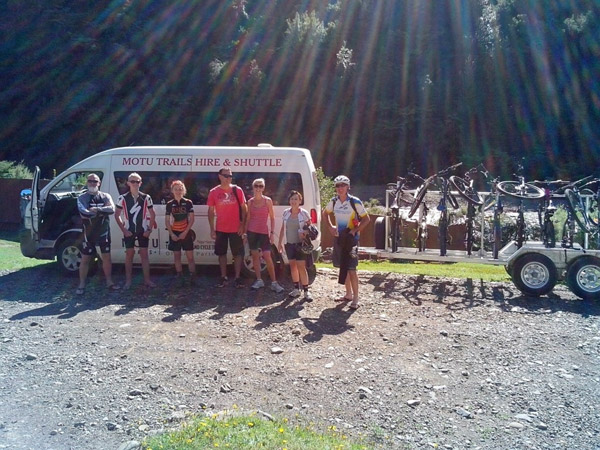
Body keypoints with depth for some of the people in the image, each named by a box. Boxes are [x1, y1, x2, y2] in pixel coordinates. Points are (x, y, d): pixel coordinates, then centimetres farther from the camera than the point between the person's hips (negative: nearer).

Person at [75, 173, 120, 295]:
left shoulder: (105, 196, 4)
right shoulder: (82, 198, -2)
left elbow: (112, 209, -14)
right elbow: (84, 213, -20)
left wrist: (96, 209, -23)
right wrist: (103, 211, -14)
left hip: (104, 232, 2)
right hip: (89, 233, -2)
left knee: (106, 257, 8)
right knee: (85, 259, 4)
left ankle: (109, 282, 18)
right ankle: (82, 284, 12)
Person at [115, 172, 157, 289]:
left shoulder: (146, 198, -1)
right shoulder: (123, 198, -3)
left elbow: (152, 215, 5)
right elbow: (117, 215, 1)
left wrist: (149, 229, -2)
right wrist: (123, 230, -5)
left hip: (143, 230, 0)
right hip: (129, 231, 0)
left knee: (144, 254, 3)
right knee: (129, 254, 5)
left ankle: (147, 280, 9)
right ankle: (128, 280, 12)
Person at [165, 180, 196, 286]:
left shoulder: (188, 203, -1)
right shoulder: (170, 204, 3)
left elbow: (191, 219, -4)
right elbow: (167, 221, 4)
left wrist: (185, 232, -12)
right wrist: (171, 234, -8)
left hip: (186, 233, -2)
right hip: (174, 233, 2)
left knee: (190, 257, -3)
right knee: (177, 256, 6)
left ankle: (193, 278, -2)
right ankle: (180, 278, 13)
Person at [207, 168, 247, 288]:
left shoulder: (237, 190, -1)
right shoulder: (213, 192, 0)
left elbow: (243, 209, 2)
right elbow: (211, 211, 4)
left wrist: (242, 225, -6)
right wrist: (212, 229, -1)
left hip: (236, 229, -1)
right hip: (220, 229, 1)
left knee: (238, 253, 1)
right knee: (222, 253, 9)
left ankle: (237, 278, 9)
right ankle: (223, 277, 20)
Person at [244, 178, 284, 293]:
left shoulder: (268, 201, 0)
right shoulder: (250, 202, 6)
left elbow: (272, 218, 1)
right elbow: (248, 218, 11)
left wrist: (272, 232, -6)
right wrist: (245, 231, 6)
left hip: (264, 232, -3)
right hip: (252, 231, 3)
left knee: (267, 257, -8)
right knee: (255, 256, 6)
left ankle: (274, 282, -2)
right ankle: (259, 280, 16)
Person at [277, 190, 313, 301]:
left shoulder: (304, 213, -8)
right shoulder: (286, 213, 2)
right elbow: (283, 228, 10)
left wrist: (306, 234, -21)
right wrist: (280, 242, 8)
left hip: (300, 244, -4)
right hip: (289, 243, 4)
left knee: (301, 267, -7)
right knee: (292, 265, 11)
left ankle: (306, 291, -1)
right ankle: (296, 289, 22)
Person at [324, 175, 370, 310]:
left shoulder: (355, 202, -13)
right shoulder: (334, 201, 3)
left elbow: (366, 219, -9)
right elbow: (326, 212, 22)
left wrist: (354, 231, -17)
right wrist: (330, 226, 9)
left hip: (351, 238, -6)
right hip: (338, 237, 6)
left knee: (351, 269, -10)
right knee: (343, 267, 12)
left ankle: (355, 298, -3)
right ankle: (348, 294, 25)